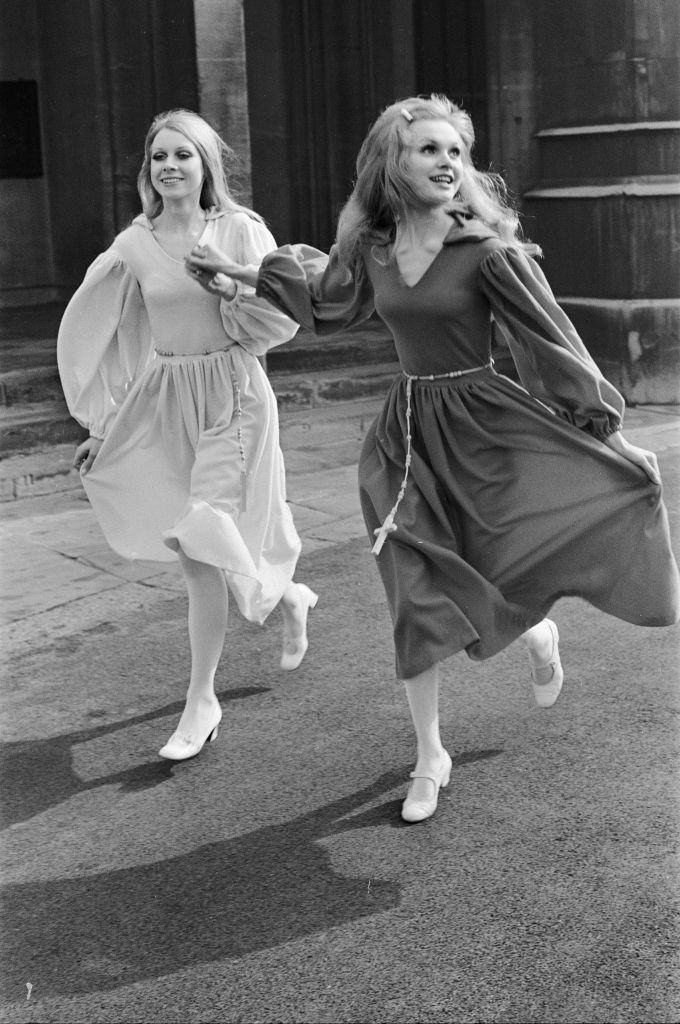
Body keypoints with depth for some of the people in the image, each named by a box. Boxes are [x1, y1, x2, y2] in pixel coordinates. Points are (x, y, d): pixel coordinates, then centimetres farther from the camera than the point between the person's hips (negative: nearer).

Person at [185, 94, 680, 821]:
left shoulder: (487, 248, -13)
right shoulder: (370, 247, 1)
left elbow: (553, 338, -10)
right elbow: (324, 295, 22)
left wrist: (607, 433, -8)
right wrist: (237, 271, 26)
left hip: (483, 426, -4)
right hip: (407, 434, 4)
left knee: (491, 582, -6)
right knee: (417, 602, 5)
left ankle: (538, 637, 34)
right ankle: (430, 759, 21)